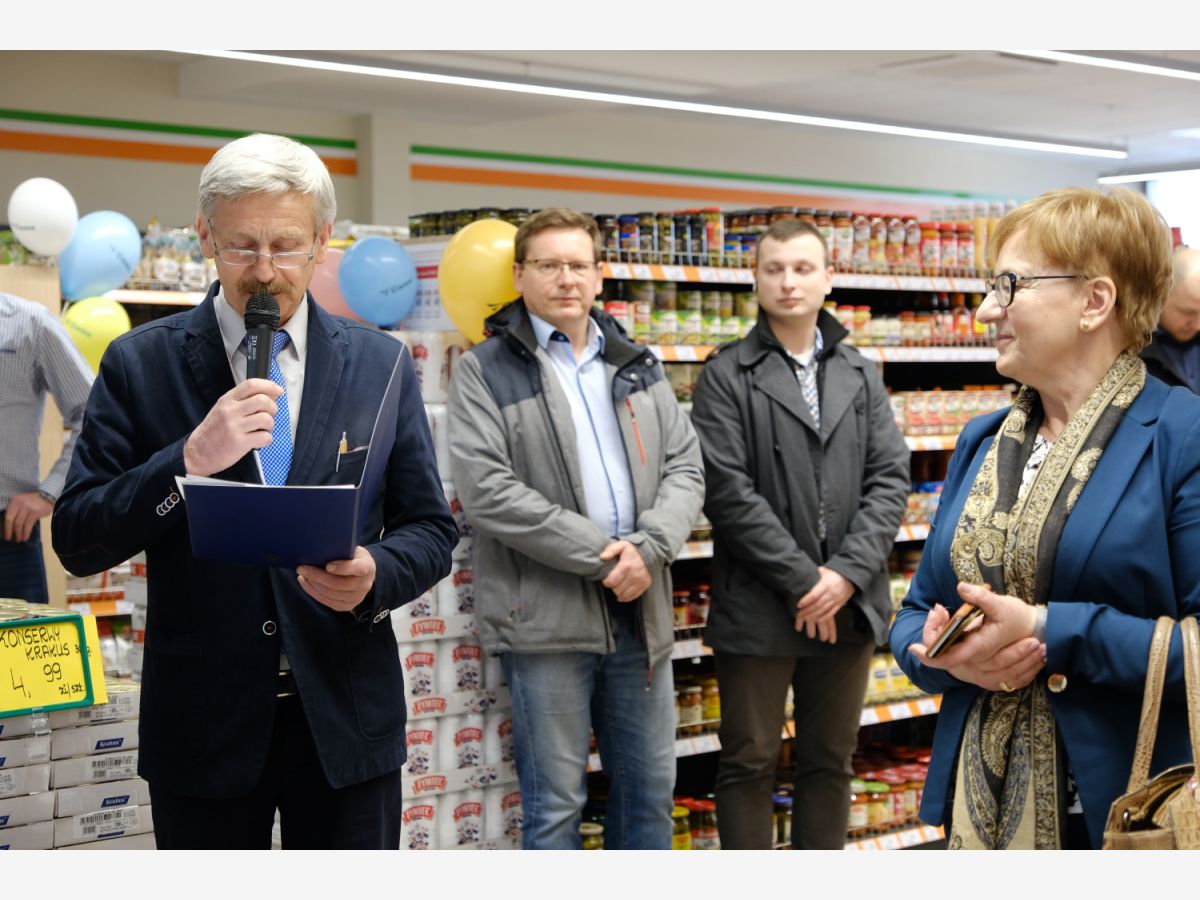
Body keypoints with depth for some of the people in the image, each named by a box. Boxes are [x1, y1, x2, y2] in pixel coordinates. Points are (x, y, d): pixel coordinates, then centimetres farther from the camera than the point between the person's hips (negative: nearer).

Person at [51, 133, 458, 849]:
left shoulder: (381, 365, 3)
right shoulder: (141, 364, -1)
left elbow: (431, 529, 5)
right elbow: (78, 541, -5)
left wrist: (376, 577, -16)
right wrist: (189, 460, -20)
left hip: (346, 719, 1)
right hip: (200, 724, -1)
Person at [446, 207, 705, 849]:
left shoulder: (639, 367, 14)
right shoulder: (484, 371, -2)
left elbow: (685, 468, 8)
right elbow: (486, 490, -14)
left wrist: (648, 548, -12)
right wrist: (600, 552, -16)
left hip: (639, 611, 5)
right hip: (544, 617, -5)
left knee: (649, 792, 13)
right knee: (556, 803, 2)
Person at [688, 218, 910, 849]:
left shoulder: (860, 376, 11)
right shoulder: (727, 376, -3)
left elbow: (890, 478, 4)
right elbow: (726, 488, -12)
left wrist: (848, 574, -10)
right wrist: (803, 580, -14)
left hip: (847, 604, 4)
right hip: (758, 608, -4)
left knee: (830, 762, 13)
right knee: (749, 765, 5)